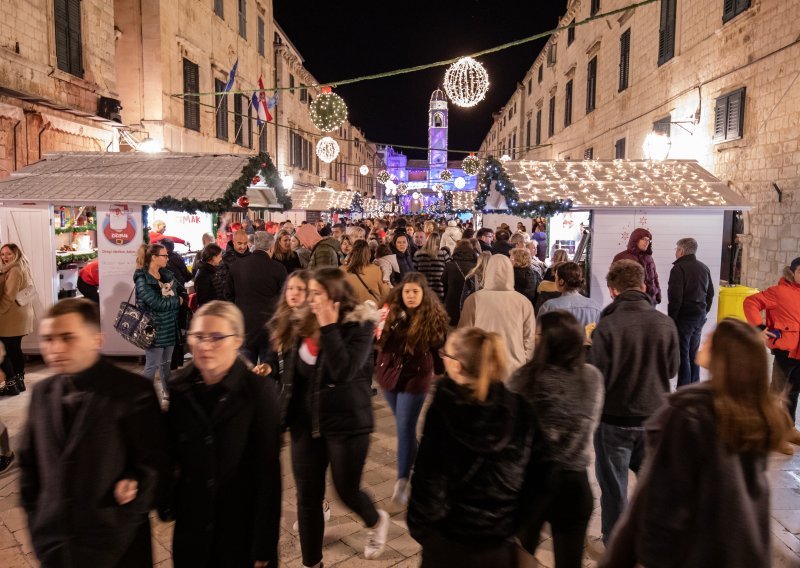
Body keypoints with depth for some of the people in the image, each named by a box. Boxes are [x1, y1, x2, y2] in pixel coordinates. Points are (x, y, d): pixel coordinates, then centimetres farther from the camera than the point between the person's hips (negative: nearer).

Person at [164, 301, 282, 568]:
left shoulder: (260, 391, -17)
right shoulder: (179, 386, -5)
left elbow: (268, 473, -15)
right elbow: (170, 453, 5)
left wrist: (264, 546, -12)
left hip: (242, 530, -3)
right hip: (191, 528, 4)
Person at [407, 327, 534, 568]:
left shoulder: (443, 410, -20)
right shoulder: (518, 408, -12)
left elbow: (429, 478, -15)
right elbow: (526, 473, -5)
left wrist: (419, 523, 0)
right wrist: (518, 524, 8)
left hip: (450, 535, -2)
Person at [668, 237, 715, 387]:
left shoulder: (679, 268, -13)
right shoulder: (704, 268, 12)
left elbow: (675, 297, -18)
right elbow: (710, 294, 16)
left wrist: (671, 318, -11)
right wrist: (704, 312, 19)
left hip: (684, 317, -7)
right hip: (700, 316, 7)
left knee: (683, 353, -3)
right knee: (693, 352, 16)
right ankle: (694, 386, 21)